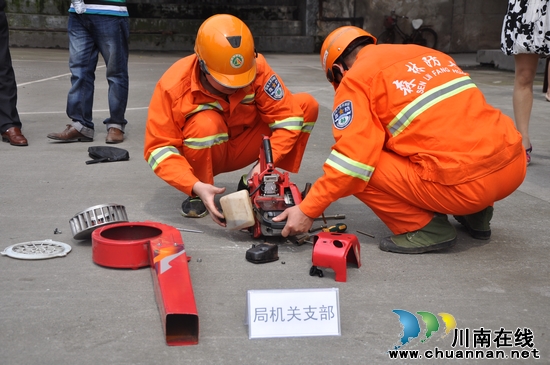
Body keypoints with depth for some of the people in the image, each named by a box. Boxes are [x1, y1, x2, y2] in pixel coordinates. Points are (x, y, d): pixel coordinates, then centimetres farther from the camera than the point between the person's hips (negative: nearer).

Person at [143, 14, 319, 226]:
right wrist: (195, 186, -42)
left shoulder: (256, 67, -22)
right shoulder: (174, 85, -28)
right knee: (205, 123, -39)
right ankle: (197, 196, -11)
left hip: (241, 148, 4)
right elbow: (158, 148, -27)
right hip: (200, 155, -3)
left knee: (307, 105, -13)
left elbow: (287, 114, -18)